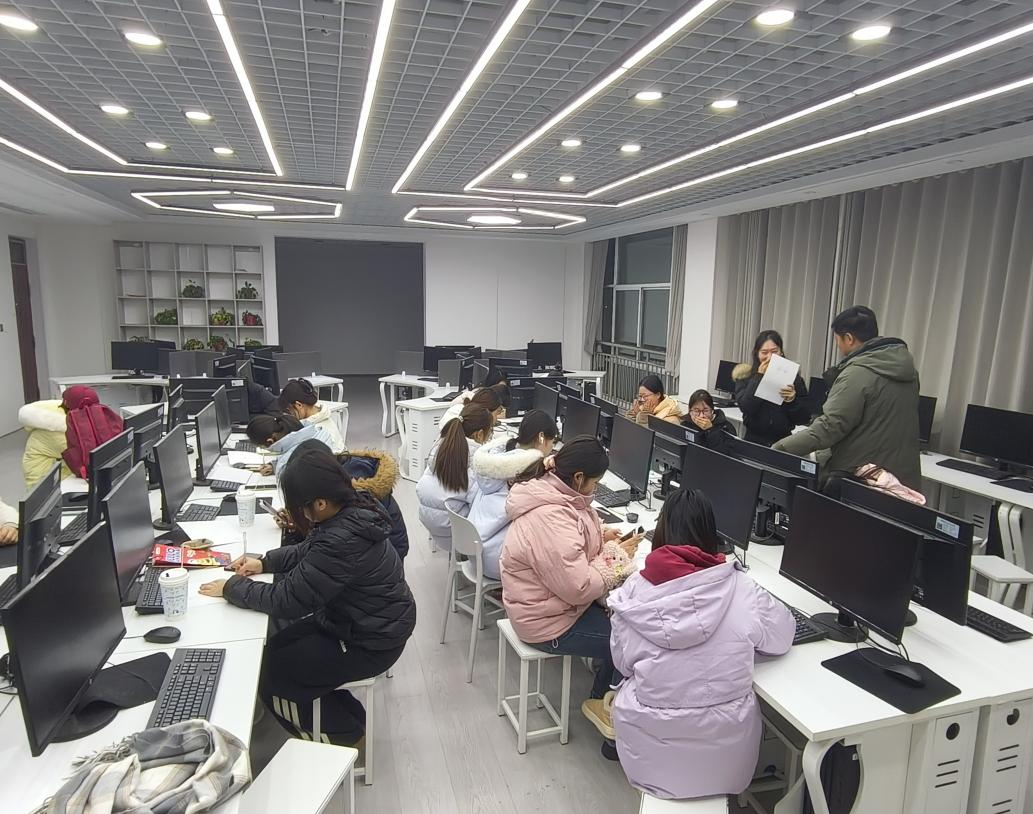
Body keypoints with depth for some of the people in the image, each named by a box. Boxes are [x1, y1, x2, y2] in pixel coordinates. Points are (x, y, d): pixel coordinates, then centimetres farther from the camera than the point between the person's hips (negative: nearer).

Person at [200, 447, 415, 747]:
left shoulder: (343, 541, -35)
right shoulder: (351, 509, -7)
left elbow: (288, 599, -27)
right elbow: (309, 550, 13)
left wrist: (232, 587, -13)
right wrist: (265, 562, 1)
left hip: (370, 643, -9)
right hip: (364, 620, 9)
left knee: (271, 677, 2)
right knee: (275, 649, 16)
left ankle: (348, 734, 20)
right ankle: (350, 719, 27)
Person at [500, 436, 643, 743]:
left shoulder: (550, 491, -2)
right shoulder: (550, 518, -32)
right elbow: (580, 588, -30)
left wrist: (600, 537, -1)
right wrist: (617, 555, -16)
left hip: (552, 598, 9)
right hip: (549, 623, -9)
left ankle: (601, 699, 20)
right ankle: (604, 704, 22)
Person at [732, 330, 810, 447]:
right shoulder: (745, 375, 5)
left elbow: (805, 418, 4)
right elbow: (746, 407, -10)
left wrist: (792, 401, -13)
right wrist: (759, 376, -9)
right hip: (754, 440, -1)